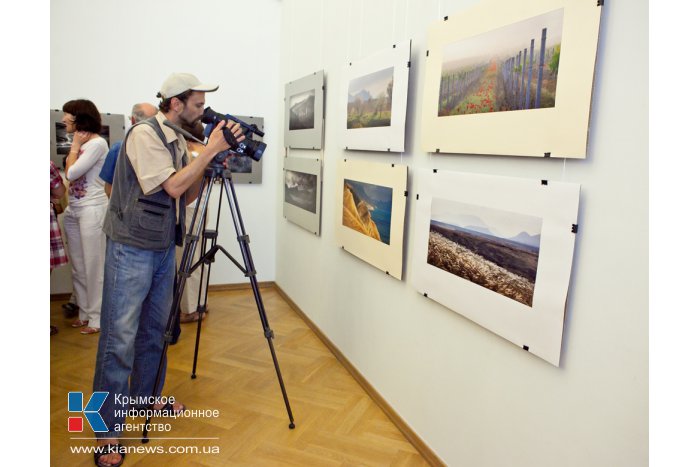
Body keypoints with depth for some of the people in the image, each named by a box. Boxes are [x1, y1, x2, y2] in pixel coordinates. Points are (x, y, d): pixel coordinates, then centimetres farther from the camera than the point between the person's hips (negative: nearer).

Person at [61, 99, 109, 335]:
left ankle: (96, 317, 6)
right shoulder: (80, 143, 16)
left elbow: (71, 173, -16)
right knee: (78, 266, 12)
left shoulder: (97, 143, -10)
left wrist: (75, 145, -7)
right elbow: (70, 175, 14)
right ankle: (84, 312, 23)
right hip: (73, 210, 9)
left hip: (92, 210, -9)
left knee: (93, 265, -3)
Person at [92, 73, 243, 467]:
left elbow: (187, 196, 10)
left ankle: (147, 395, 34)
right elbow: (172, 187, -20)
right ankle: (108, 430, 9)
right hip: (132, 248, -8)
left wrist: (209, 161, -2)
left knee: (155, 329, 16)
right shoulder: (144, 133, -13)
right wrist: (210, 150, -17)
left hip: (163, 248, 8)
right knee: (120, 339, -2)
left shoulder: (178, 140, 11)